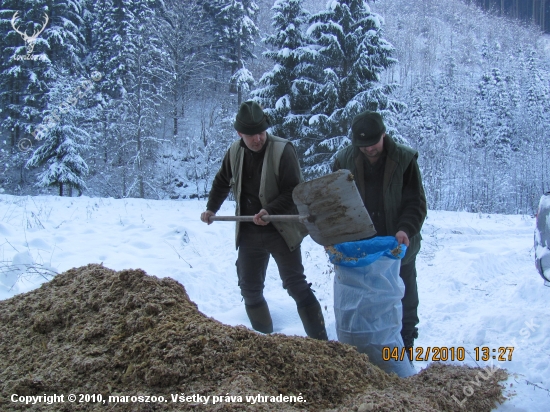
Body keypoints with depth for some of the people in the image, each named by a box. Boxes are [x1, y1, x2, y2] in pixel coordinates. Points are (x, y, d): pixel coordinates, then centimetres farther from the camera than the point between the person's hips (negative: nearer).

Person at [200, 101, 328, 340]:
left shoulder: (282, 150, -16)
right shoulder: (235, 152, 1)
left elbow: (295, 191, -18)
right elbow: (222, 182, 19)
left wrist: (270, 211, -29)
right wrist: (211, 208, 13)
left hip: (281, 231, -5)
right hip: (249, 232, 6)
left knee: (296, 286, -3)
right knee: (249, 289, 11)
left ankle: (320, 342, 5)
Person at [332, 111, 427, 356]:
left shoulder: (405, 160, -7)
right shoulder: (344, 160, -2)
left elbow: (416, 203, -7)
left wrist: (406, 229, -25)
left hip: (398, 249, -1)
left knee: (405, 306, 11)